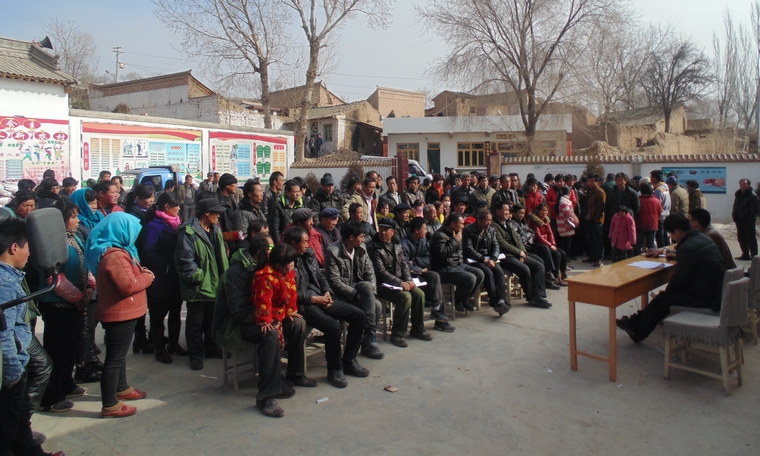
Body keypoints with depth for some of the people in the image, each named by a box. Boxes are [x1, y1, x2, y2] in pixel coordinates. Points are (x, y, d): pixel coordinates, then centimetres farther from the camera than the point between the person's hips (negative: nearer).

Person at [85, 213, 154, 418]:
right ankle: (110, 405, 7)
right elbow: (128, 285, -28)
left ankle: (122, 389, 41)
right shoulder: (114, 255, -24)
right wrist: (147, 277, -12)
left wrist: (141, 272, 0)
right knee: (115, 357, -2)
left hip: (121, 312, 11)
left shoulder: (117, 251, 10)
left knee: (119, 353, 24)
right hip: (120, 313, -11)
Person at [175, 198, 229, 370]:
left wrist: (224, 276, 8)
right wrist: (200, 277, -20)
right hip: (198, 287, -8)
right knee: (195, 323, 7)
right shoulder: (188, 232, -19)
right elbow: (185, 261, -23)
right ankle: (196, 355, 20)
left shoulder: (215, 229, 9)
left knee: (212, 319, 21)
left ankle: (211, 348, 36)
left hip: (215, 284, 8)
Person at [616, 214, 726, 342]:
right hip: (715, 292, 10)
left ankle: (638, 333, 21)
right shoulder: (702, 238, 8)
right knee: (668, 294, 17)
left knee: (662, 300, 2)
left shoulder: (687, 247, -22)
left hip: (703, 298, -10)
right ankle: (636, 322, 24)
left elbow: (679, 279, -16)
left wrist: (667, 290, 2)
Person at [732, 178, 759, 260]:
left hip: (748, 222, -8)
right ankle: (745, 255, 23)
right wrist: (734, 216, 6)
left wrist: (750, 219, -20)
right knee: (741, 238, 13)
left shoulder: (753, 196, -9)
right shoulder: (738, 195, 13)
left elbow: (753, 210, -15)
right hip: (739, 221, 8)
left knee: (751, 238, -3)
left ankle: (754, 256, 2)